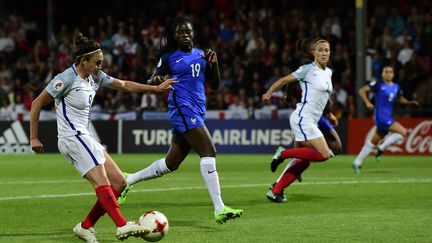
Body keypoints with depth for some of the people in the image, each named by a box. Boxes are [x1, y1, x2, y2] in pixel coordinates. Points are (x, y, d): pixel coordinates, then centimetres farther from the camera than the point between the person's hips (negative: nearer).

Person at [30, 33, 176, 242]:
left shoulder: (95, 76, 10)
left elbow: (124, 85, 23)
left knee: (119, 183, 2)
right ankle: (122, 226, -30)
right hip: (72, 137, -9)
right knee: (101, 181, -21)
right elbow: (37, 104, -9)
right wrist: (34, 138, -10)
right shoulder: (67, 78, -13)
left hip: (85, 138, 9)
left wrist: (157, 88, 24)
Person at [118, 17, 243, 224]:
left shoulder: (200, 54, 16)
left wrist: (214, 63, 0)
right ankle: (219, 209, -23)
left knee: (171, 163, 12)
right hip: (182, 108, -7)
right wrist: (156, 80, -15)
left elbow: (214, 85, 16)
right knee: (209, 152, -19)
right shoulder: (169, 57, 2)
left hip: (197, 112, 7)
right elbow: (152, 81, 8)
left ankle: (127, 180, 29)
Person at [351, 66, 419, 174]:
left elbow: (400, 99, 27)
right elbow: (362, 90, -5)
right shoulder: (378, 85, -6)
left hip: (388, 117, 8)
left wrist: (410, 102, 10)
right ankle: (381, 148, -6)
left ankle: (357, 162, 22)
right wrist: (367, 102, -18)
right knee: (402, 132, -18)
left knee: (374, 141, 14)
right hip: (380, 116, -8)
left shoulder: (396, 87, 12)